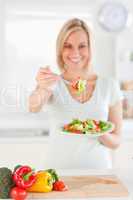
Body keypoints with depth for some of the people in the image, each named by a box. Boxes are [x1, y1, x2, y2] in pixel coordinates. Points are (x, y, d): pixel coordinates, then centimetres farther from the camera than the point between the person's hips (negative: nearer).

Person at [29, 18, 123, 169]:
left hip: (98, 170, 1)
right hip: (60, 172, 0)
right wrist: (42, 89, -40)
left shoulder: (109, 85, 0)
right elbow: (34, 107, -21)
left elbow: (116, 141, 5)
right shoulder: (52, 84, 0)